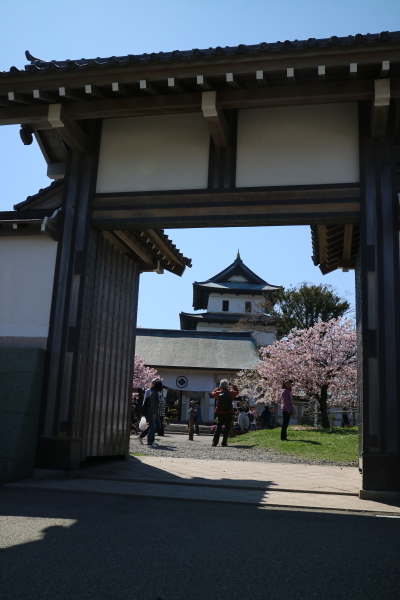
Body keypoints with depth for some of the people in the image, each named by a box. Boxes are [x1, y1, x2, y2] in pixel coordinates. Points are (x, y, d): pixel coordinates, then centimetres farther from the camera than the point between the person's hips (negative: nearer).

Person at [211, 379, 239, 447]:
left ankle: (215, 442, 8)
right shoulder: (231, 393, -9)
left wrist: (218, 388, 16)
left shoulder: (218, 393, -8)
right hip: (229, 414, -1)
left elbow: (213, 393, 14)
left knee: (218, 427, 11)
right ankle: (224, 442, 1)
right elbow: (237, 392, 11)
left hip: (220, 414, 1)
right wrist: (233, 386, 18)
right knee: (227, 428, 5)